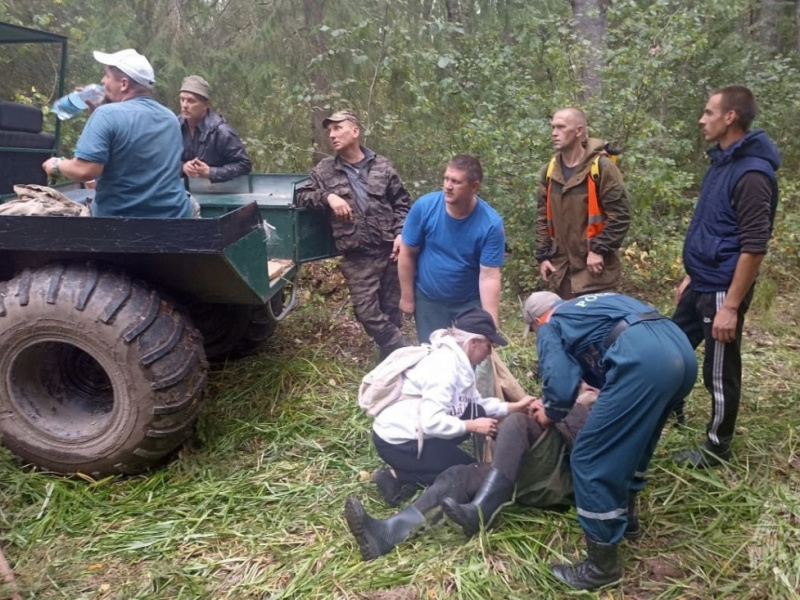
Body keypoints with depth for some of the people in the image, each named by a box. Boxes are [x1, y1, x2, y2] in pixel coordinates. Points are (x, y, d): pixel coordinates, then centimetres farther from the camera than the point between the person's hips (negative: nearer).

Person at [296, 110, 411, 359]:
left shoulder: (381, 165, 5)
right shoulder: (325, 170, 5)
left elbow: (401, 202, 9)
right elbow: (301, 195, 6)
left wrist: (401, 233, -4)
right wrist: (328, 196, -12)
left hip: (389, 249, 0)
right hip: (357, 257, 0)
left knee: (392, 309, 10)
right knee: (367, 313, -5)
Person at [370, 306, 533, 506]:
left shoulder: (456, 359, 4)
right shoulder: (445, 365, -25)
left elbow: (476, 404, 8)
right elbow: (431, 422, -31)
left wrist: (514, 407, 4)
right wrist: (472, 426, -20)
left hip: (412, 430, 9)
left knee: (476, 413, 5)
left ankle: (417, 462, 6)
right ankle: (398, 475, -1)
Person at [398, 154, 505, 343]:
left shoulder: (491, 224, -22)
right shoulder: (424, 207, -19)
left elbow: (489, 276, -21)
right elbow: (407, 254, -9)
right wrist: (407, 297, -3)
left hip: (470, 302, -1)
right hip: (428, 299, 1)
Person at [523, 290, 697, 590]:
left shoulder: (550, 328, 16)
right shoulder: (590, 304, 37)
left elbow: (561, 387, 2)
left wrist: (550, 414, 23)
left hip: (644, 360, -9)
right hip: (681, 350, 9)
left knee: (592, 459, 3)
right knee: (635, 438, 30)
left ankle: (602, 566, 13)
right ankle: (623, 516, 45)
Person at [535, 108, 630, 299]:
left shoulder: (602, 167, -10)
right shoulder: (549, 171, 9)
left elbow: (620, 215, -12)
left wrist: (599, 250, -16)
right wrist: (543, 255, 8)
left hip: (594, 269, -6)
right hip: (560, 268, 6)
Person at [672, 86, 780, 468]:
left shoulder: (752, 174, -20)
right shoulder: (722, 162, 9)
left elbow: (754, 247, -22)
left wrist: (731, 306, -23)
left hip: (722, 292, -9)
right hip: (701, 286, 9)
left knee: (719, 373, 6)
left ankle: (717, 448, 23)